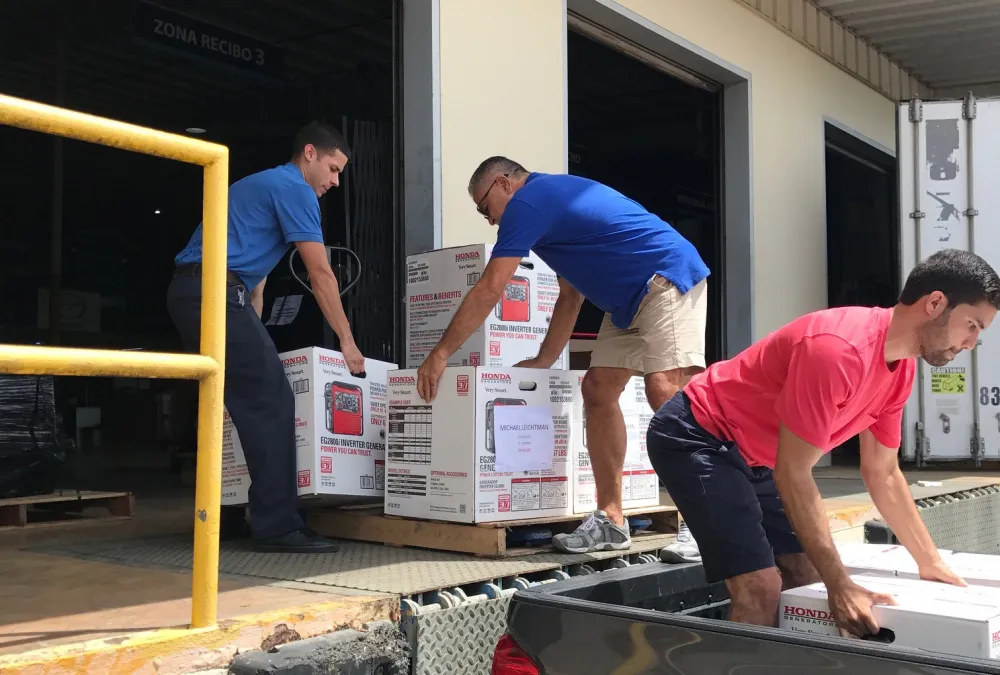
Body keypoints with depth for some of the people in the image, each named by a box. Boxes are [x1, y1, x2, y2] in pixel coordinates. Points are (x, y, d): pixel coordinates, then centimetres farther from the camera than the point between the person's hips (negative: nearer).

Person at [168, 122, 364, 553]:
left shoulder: (261, 185, 30)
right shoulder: (294, 189, -1)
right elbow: (320, 272, -5)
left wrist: (251, 336, 30)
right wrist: (346, 340, 0)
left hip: (188, 291, 10)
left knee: (241, 403, 16)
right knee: (271, 404, -11)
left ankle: (222, 514, 20)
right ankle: (278, 526, -11)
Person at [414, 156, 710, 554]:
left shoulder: (527, 202, -9)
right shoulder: (554, 198, 22)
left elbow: (488, 291, -12)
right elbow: (570, 297, 24)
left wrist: (441, 354, -6)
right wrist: (543, 361, 22)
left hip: (667, 280, -10)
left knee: (664, 390, -22)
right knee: (598, 390, 4)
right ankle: (611, 521, 3)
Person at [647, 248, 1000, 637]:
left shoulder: (902, 366, 0)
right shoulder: (839, 349, -30)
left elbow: (882, 474, 10)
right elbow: (793, 474, -28)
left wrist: (931, 564, 10)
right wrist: (840, 585, -26)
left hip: (753, 457, 10)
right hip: (695, 440, -9)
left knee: (808, 581, 4)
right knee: (762, 590, -17)